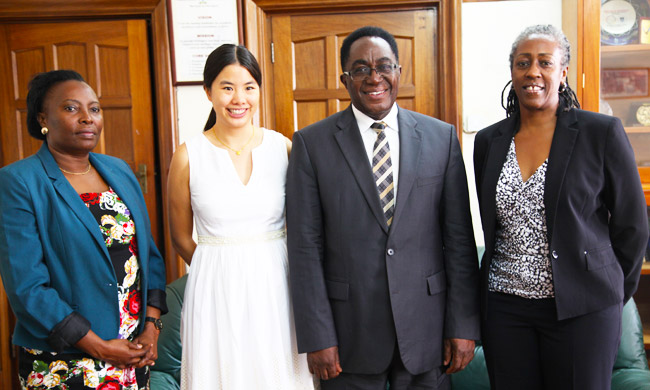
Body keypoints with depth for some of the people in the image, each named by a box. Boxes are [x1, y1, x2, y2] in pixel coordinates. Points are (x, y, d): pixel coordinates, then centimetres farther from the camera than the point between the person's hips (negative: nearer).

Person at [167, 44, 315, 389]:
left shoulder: (284, 147, -1)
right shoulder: (188, 156, -5)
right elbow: (181, 239, 5)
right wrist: (222, 268, 6)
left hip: (276, 287, 2)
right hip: (216, 292, -1)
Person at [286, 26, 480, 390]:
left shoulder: (441, 137, 1)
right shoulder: (312, 143, -3)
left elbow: (459, 238, 1)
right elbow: (306, 247, -5)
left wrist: (464, 325, -1)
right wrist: (317, 338, -8)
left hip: (426, 327, 2)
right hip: (350, 330, -1)